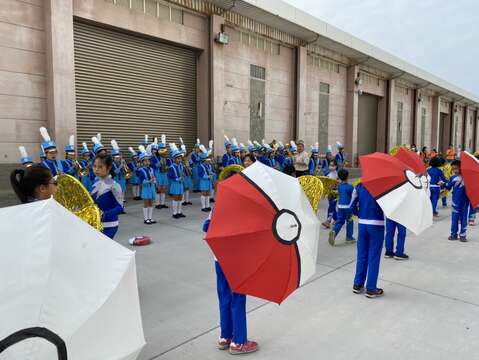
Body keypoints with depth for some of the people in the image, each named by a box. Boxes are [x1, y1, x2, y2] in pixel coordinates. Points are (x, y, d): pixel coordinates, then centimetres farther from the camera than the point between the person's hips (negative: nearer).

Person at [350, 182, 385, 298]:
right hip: (377, 225, -4)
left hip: (362, 224, 4)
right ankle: (371, 289, 12)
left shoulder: (359, 187, 0)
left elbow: (352, 207, 0)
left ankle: (358, 285, 23)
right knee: (374, 257, 4)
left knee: (361, 255, 14)